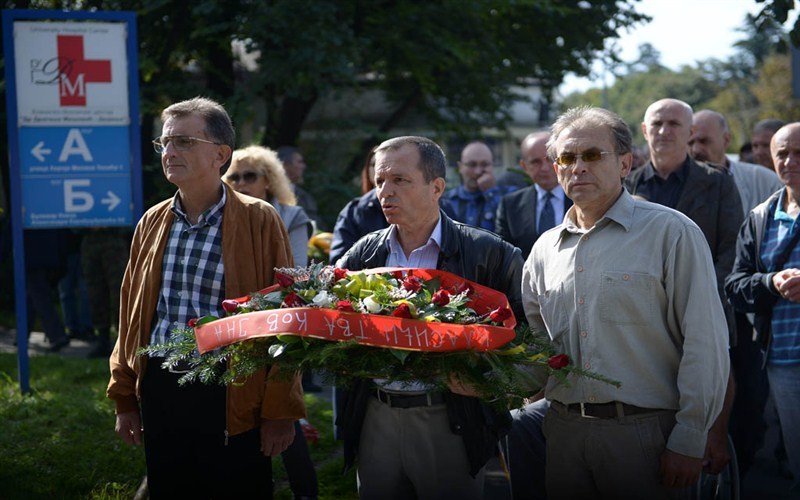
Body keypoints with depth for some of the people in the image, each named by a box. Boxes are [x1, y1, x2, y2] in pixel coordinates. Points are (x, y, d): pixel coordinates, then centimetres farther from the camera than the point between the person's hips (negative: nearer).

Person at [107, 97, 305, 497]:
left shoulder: (259, 221, -5)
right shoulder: (152, 223, 10)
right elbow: (131, 314, 14)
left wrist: (280, 413, -10)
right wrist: (125, 400, 12)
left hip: (234, 400, -4)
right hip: (159, 394, 5)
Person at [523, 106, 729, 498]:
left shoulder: (671, 233, -6)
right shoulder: (545, 249, 11)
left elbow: (705, 344, -10)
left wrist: (689, 441, -13)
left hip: (644, 433, -5)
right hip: (563, 431, 5)